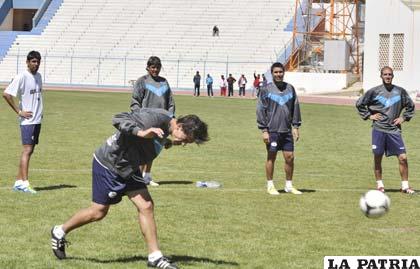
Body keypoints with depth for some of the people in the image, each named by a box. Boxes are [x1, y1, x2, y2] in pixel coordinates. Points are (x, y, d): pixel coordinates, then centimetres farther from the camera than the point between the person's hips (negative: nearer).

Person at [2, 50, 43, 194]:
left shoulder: (38, 76, 12)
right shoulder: (22, 77, -12)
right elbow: (6, 94, -18)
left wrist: (40, 111, 13)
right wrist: (19, 112, -16)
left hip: (37, 120, 8)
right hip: (27, 121, -8)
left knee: (29, 150, 8)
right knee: (27, 150, -13)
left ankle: (18, 182, 13)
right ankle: (24, 183, -17)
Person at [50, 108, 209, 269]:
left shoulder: (166, 124, 1)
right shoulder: (155, 117, -28)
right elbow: (118, 119, -35)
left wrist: (165, 142, 6)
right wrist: (141, 133, -48)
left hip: (128, 168, 8)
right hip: (108, 164, -8)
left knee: (146, 206, -3)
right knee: (98, 212, 2)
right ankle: (59, 232, 25)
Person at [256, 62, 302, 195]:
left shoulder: (290, 89, 8)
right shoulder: (266, 90, -3)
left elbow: (295, 108, 13)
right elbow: (261, 110, -4)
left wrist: (296, 127, 7)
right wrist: (264, 130, -9)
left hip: (286, 130, 4)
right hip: (272, 131, -3)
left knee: (290, 157, 4)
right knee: (271, 157, 3)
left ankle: (289, 185, 15)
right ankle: (270, 186, 13)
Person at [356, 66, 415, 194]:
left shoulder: (400, 91, 5)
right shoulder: (374, 91, 0)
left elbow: (410, 106, 21)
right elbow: (359, 104, 10)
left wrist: (404, 118, 10)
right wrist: (368, 115, 3)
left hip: (394, 130, 1)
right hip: (378, 129, -1)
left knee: (403, 158, -6)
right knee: (377, 157, 4)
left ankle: (405, 186, 3)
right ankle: (379, 184, 19)